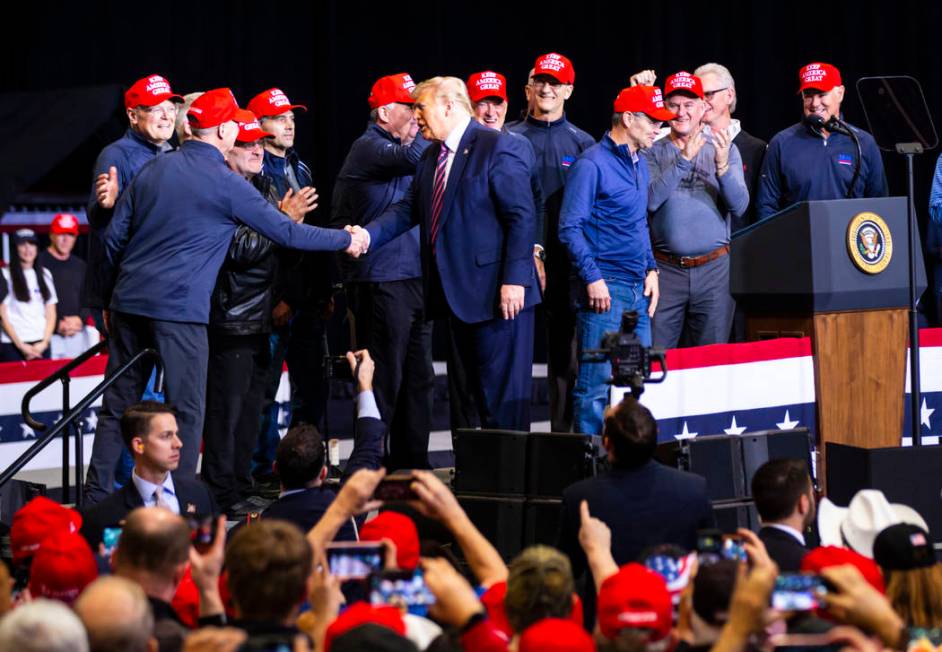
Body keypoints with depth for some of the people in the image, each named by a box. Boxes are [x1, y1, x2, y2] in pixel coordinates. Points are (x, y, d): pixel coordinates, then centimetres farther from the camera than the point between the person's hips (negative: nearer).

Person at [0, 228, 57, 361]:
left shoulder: (45, 274, 14)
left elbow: (51, 314, 13)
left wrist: (44, 342, -1)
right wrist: (21, 345, -7)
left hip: (41, 345, 4)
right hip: (12, 345, -4)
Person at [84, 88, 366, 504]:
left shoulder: (153, 171, 12)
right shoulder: (225, 184, -6)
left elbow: (114, 237, 14)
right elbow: (284, 232, -2)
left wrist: (112, 294, 24)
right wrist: (346, 240, 10)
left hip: (130, 299, 7)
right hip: (179, 308, -6)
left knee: (117, 406, 10)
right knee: (186, 411, 0)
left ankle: (95, 498, 11)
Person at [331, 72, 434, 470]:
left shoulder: (396, 148, 20)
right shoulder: (369, 147, -9)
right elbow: (414, 157, -27)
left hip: (412, 280, 9)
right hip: (381, 283, -9)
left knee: (417, 378, 12)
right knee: (384, 381, -7)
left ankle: (411, 466, 19)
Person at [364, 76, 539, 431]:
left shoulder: (498, 148, -10)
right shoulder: (431, 158, 16)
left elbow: (521, 217, -15)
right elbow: (408, 209, 11)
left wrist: (514, 280, -20)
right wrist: (368, 235, -6)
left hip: (498, 293, -8)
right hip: (457, 295, 8)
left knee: (504, 391, -6)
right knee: (478, 388, 11)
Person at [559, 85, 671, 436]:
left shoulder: (639, 164, 16)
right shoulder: (592, 164, -9)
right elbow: (570, 227, -13)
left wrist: (651, 269, 14)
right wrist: (592, 278, -18)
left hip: (638, 289, 8)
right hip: (604, 288, -8)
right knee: (598, 383, -9)